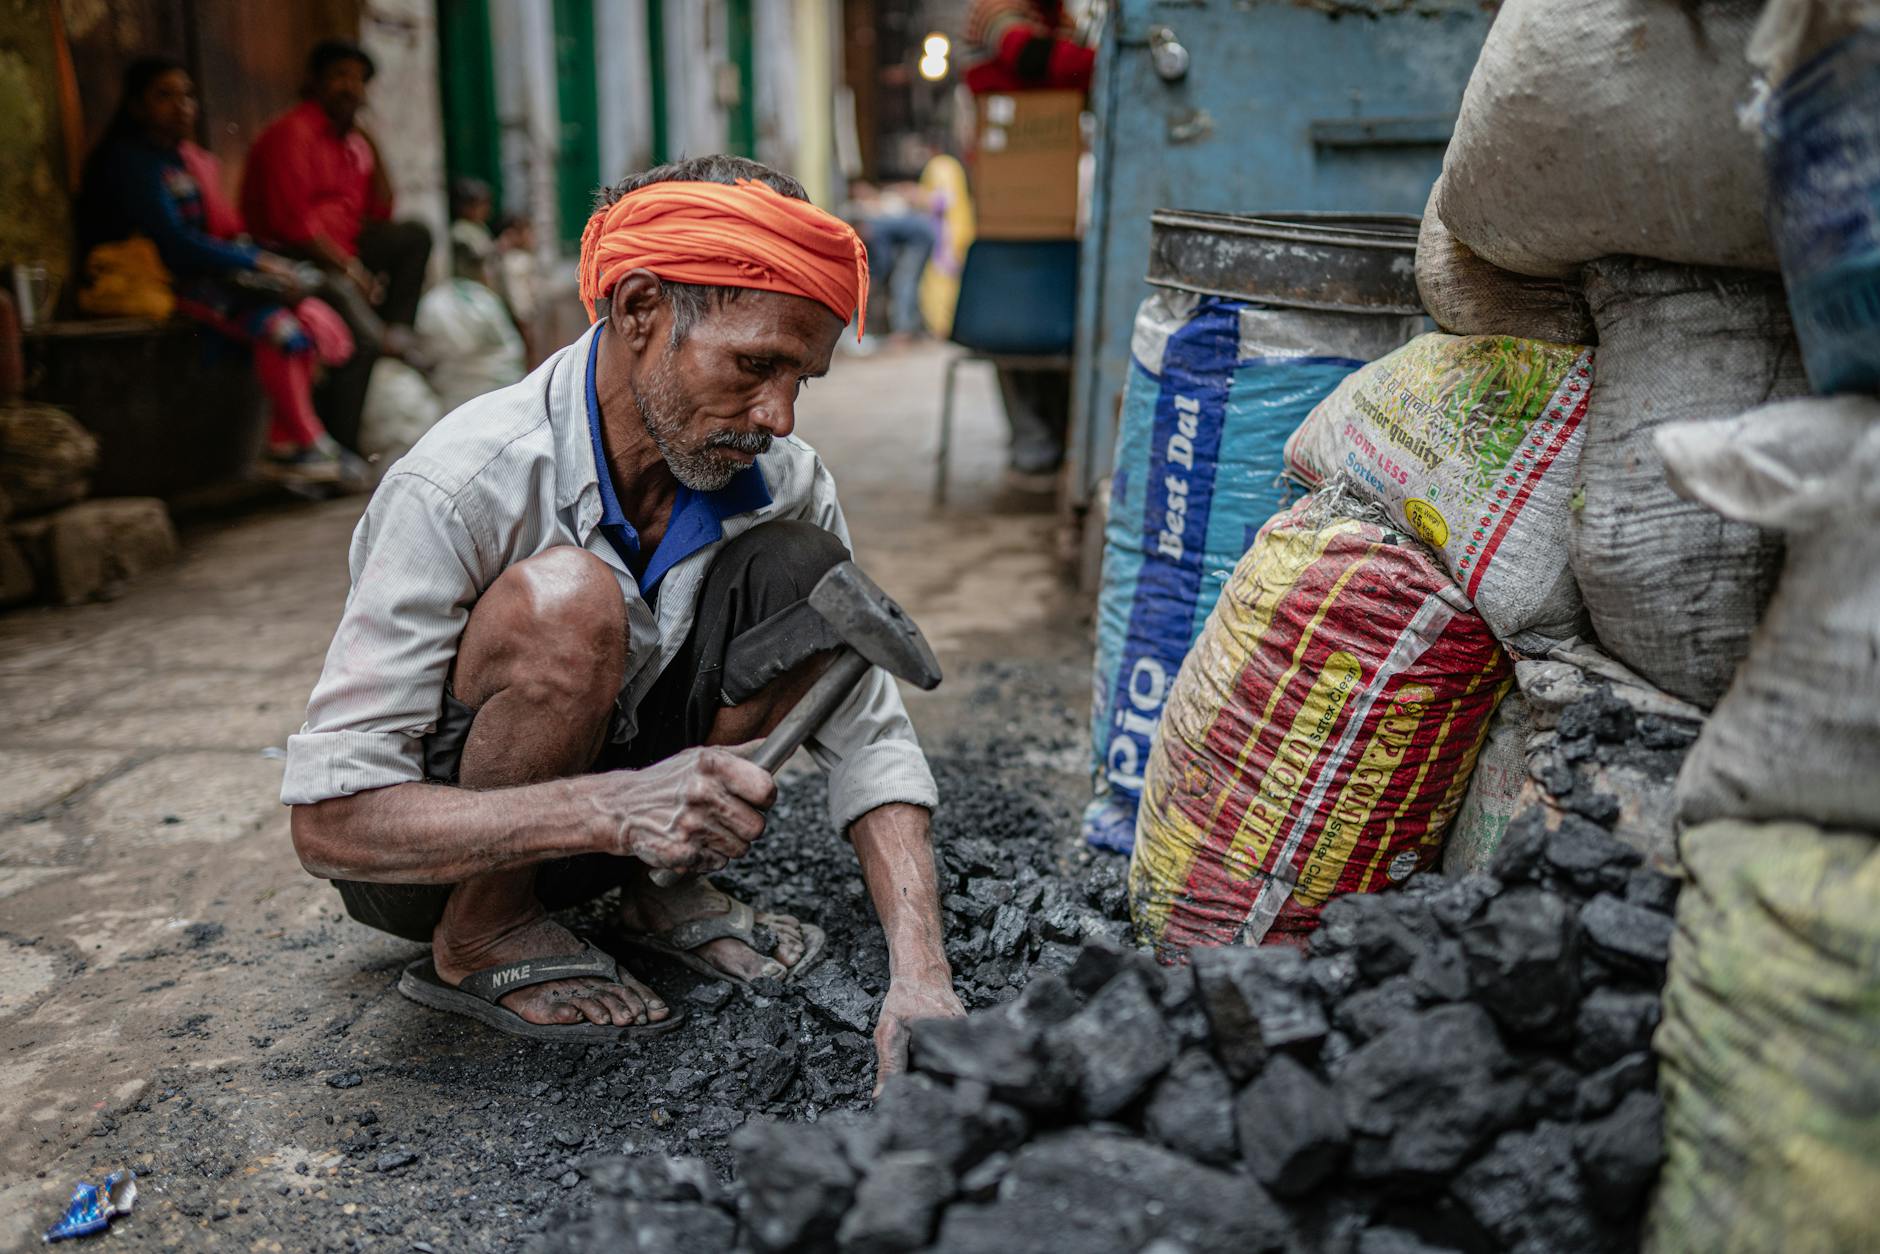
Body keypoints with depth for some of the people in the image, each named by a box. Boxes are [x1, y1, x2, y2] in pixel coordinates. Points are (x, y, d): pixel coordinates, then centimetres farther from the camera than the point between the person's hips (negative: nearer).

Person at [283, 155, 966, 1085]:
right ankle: (482, 939, -11)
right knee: (566, 597, -35)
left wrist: (919, 977, -29)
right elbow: (330, 819, -30)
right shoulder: (462, 489, -30)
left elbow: (867, 736, -14)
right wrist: (612, 810, -44)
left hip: (618, 784, 5)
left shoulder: (780, 479, -14)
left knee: (805, 572, -17)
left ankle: (665, 889, 0)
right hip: (434, 856, -4)